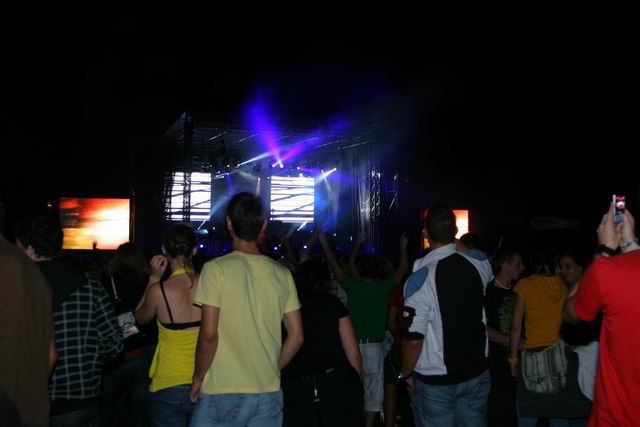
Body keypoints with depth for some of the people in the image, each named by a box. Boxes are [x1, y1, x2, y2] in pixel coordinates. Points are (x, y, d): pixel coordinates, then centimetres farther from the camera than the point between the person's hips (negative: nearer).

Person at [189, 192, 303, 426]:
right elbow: (296, 337, 5)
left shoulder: (216, 269, -10)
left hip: (222, 392, -4)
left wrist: (198, 377, 0)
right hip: (269, 392, 4)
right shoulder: (282, 273, 3)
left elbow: (209, 335, -13)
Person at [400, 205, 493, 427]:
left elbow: (413, 339, -20)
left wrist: (405, 373, -3)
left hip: (435, 383, -4)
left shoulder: (420, 279, -22)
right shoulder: (477, 264, -7)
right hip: (477, 373, 5)